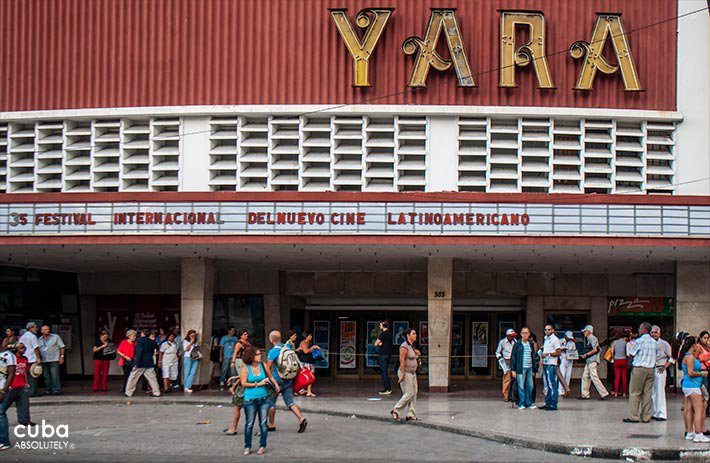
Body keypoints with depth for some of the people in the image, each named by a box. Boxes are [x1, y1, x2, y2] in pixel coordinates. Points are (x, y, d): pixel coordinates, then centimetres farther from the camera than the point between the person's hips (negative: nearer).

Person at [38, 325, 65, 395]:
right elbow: (38, 350, 17)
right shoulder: (39, 339, 13)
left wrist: (62, 356, -4)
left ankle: (56, 390, -6)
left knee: (54, 376, -9)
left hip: (54, 360, -4)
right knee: (46, 376, 5)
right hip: (44, 361, 4)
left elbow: (62, 347, 3)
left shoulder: (56, 337, 4)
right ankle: (48, 390, 12)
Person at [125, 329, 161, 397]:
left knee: (133, 378, 4)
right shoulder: (152, 342, 9)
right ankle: (156, 392, 4)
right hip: (149, 363, 5)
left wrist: (137, 362, -19)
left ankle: (128, 393, 6)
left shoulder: (140, 340, -8)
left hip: (140, 363, -5)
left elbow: (139, 351, -17)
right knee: (152, 378, 8)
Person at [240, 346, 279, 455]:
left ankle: (262, 446, 10)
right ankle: (247, 447, 14)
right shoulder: (245, 368, -5)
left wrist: (276, 384, -2)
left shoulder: (263, 366, 5)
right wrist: (258, 384, -12)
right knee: (249, 424, 2)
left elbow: (270, 377, 16)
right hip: (250, 400, -3)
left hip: (264, 398, 3)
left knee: (263, 423, 2)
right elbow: (244, 383, -11)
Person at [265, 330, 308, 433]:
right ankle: (301, 419, -13)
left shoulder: (273, 351, -13)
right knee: (290, 402, 7)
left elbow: (268, 368, -11)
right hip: (289, 380, 6)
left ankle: (271, 425, 18)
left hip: (277, 380, -6)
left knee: (271, 402, 10)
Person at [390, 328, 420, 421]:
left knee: (414, 393, 5)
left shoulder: (411, 346, 13)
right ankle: (395, 411, -1)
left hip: (412, 373, 9)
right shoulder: (404, 346, -15)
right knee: (409, 393, -10)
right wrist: (402, 374, -23)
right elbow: (402, 360, -20)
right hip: (406, 373, -9)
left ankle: (411, 414, 8)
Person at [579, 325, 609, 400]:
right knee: (585, 377, 8)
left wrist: (586, 354, -15)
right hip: (589, 361, 10)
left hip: (592, 361, -10)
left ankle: (604, 393, -11)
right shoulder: (589, 339, 20)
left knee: (594, 377, -12)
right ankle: (585, 395, 10)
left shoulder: (592, 338, -10)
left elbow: (595, 349, -19)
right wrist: (584, 356, 17)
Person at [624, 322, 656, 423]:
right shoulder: (653, 342, 8)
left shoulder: (639, 341, -10)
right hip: (651, 369, 6)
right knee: (648, 393, 8)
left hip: (639, 368, -6)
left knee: (634, 393, 1)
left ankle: (633, 416, -1)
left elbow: (631, 354, -2)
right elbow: (655, 354, 15)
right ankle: (646, 417, 9)